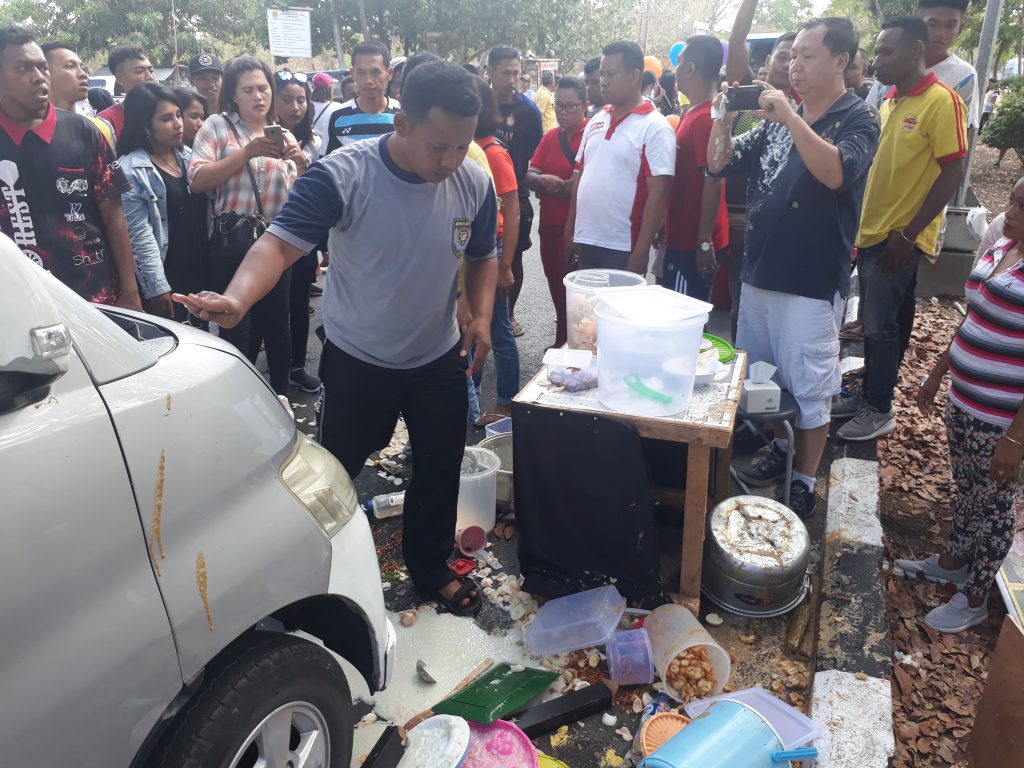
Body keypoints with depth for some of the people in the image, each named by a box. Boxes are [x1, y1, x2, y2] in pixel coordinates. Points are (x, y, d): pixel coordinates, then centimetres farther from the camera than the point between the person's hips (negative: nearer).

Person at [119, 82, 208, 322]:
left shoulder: (189, 156, 9)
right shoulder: (131, 169, -11)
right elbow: (140, 234, -15)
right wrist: (156, 286, -17)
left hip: (199, 270, 6)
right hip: (164, 275, -6)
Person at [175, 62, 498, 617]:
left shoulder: (474, 184, -10)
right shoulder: (343, 175, -24)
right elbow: (281, 242, -31)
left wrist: (481, 316, -10)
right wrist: (237, 298, -50)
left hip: (440, 359, 4)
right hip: (357, 361, -3)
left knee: (440, 468, 17)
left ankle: (430, 565, 42)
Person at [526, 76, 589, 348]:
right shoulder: (549, 138, 13)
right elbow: (530, 176, 6)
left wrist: (551, 186, -11)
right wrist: (543, 180, -16)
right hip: (549, 226, 7)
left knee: (571, 293, 1)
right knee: (556, 289, 17)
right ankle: (561, 344, 32)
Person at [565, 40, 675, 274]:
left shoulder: (654, 127, -8)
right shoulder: (596, 121, 11)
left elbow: (658, 193, -13)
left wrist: (641, 252, -17)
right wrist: (569, 232, 11)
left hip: (623, 248, -6)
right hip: (585, 241, 6)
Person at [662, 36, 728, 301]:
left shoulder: (706, 118, -18)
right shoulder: (694, 114, 14)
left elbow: (714, 182, -22)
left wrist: (704, 242, -22)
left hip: (693, 244, -10)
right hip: (682, 239, 10)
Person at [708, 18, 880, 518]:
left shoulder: (858, 119, -6)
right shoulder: (777, 118, 10)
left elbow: (835, 173, -25)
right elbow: (719, 166, 7)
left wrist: (791, 117, -26)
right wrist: (723, 120, -9)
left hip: (813, 283, -6)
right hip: (758, 272, 6)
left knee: (809, 388, 2)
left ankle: (803, 484, 16)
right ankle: (778, 450, 37)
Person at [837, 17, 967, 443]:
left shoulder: (941, 101, -13)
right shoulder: (890, 101, 11)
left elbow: (953, 173, -16)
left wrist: (908, 233, -18)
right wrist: (857, 223, 12)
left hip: (900, 238, -7)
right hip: (872, 232, 7)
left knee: (880, 326, -2)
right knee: (882, 322, 17)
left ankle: (878, 410, 10)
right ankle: (876, 388, 31)